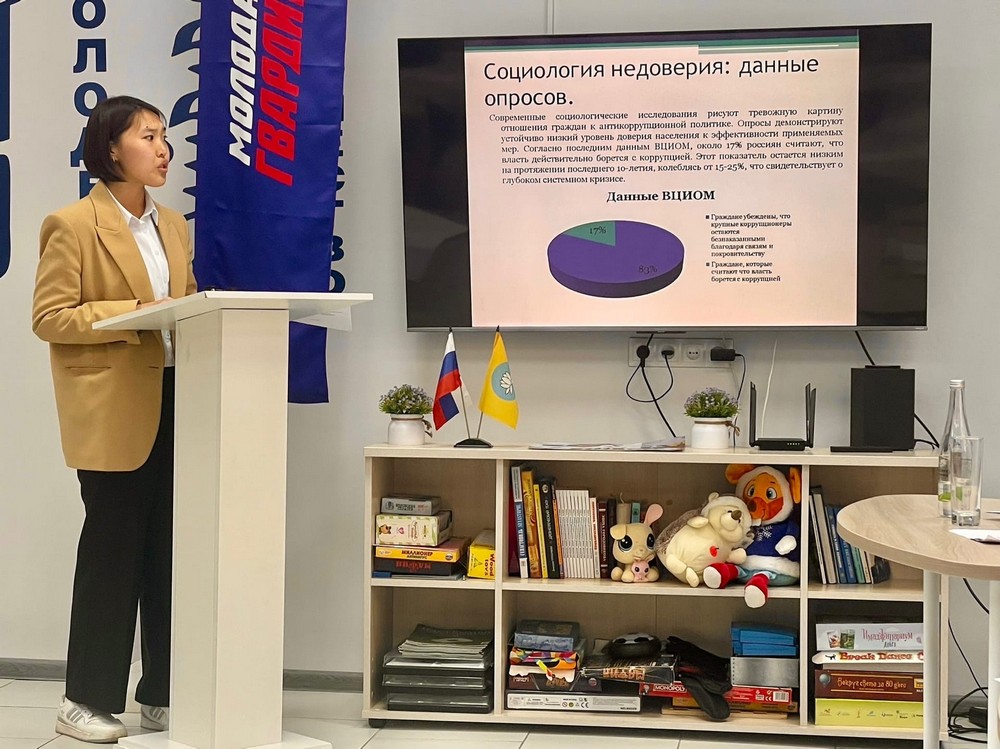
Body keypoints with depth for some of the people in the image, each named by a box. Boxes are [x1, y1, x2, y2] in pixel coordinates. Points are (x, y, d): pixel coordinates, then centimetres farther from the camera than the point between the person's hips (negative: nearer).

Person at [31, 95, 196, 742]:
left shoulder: (173, 225, 17)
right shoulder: (72, 226, -4)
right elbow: (49, 318, -9)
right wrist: (132, 314, -19)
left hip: (174, 403, 6)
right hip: (114, 410, -6)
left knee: (170, 548, 8)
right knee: (113, 549, -1)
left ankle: (163, 695, 19)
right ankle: (86, 701, 13)